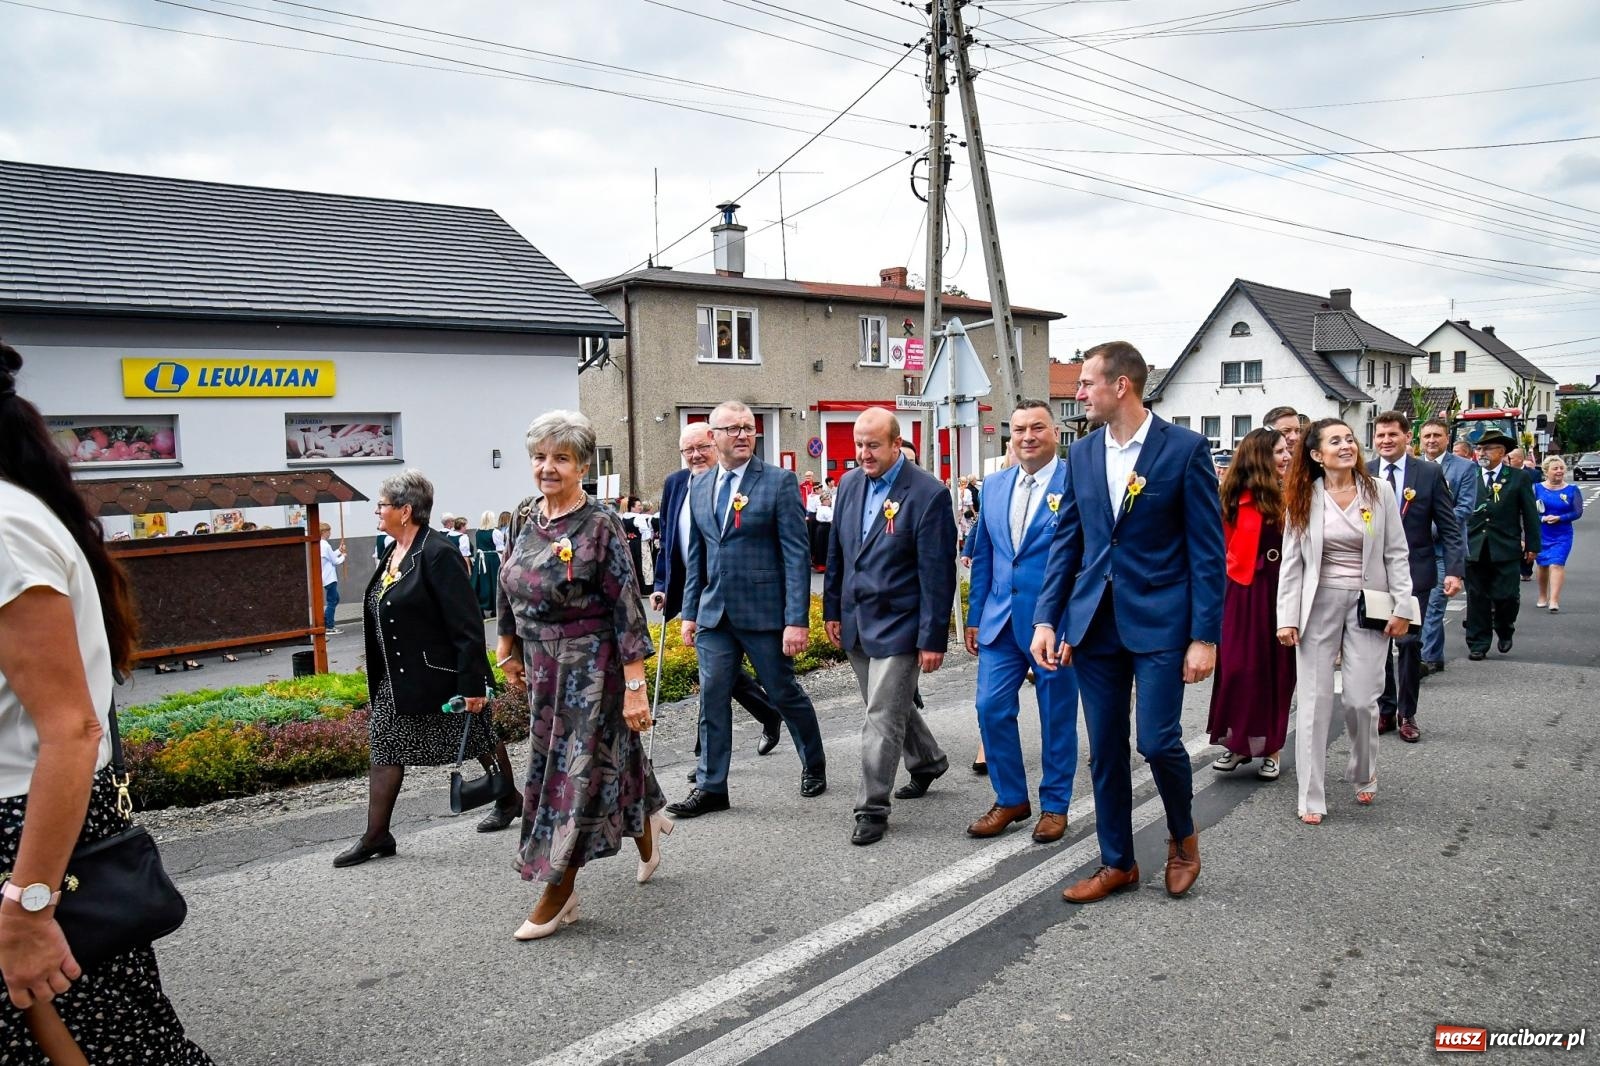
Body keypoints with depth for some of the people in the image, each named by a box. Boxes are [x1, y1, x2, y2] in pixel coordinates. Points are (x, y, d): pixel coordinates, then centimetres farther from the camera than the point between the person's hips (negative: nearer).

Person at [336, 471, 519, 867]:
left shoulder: (438, 554, -20)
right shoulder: (392, 552, 8)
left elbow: (467, 624, -22)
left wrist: (473, 684, -24)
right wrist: (380, 674, 20)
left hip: (442, 675, -9)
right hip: (398, 681, 9)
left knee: (479, 738, 10)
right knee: (384, 746, 6)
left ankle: (508, 800, 33)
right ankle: (376, 836, 14)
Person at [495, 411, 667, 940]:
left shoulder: (601, 525, -16)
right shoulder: (530, 521, 4)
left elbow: (627, 609, -18)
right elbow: (509, 593, 17)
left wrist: (635, 686, -21)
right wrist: (510, 652, 20)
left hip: (591, 667, -6)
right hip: (543, 668, 7)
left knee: (574, 772, 1)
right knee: (606, 760, 18)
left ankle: (558, 895, 13)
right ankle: (647, 826, 43)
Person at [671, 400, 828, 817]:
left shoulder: (779, 481, -7)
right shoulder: (699, 487, 10)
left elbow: (796, 554, -11)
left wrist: (797, 619, -16)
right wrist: (690, 612, 11)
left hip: (763, 611, -4)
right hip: (715, 612, 4)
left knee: (785, 693, 9)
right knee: (713, 699, 5)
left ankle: (814, 765, 33)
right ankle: (711, 787, 17)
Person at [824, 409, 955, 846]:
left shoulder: (928, 493, -15)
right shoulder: (849, 484, 5)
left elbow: (938, 573, -15)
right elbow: (836, 552, 14)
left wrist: (933, 639, -15)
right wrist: (832, 611, 13)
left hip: (897, 624, -7)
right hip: (856, 622, 7)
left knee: (882, 717, -4)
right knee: (892, 704, 21)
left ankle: (872, 808, 7)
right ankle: (927, 761, 44)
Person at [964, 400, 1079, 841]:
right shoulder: (996, 485, 9)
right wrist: (975, 616, 12)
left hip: (1056, 620, -5)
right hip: (1001, 619, 5)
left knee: (1057, 714, 8)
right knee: (992, 707, 3)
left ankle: (1054, 805, 25)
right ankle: (1010, 800, 20)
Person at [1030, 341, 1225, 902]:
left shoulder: (1185, 449, -7)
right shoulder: (1081, 454, 8)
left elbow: (1207, 549, -7)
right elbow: (1066, 542, 10)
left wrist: (1205, 636, -11)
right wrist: (1046, 619, 3)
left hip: (1160, 621, -5)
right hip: (1094, 622, 5)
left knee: (1158, 742, -6)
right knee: (1104, 750, 9)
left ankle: (1183, 835, 25)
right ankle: (1117, 863, 25)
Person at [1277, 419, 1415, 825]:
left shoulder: (1379, 493, 1)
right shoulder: (1303, 500, 0)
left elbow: (1397, 554, 3)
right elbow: (1292, 562, 0)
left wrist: (1402, 606, -4)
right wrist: (1287, 618, -6)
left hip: (1368, 603, 0)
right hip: (1319, 604, 0)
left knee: (1360, 698, -1)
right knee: (1315, 700, 1)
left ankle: (1364, 775, 28)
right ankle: (1311, 798, 8)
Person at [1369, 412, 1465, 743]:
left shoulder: (1429, 473, -1)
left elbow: (1449, 526, -1)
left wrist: (1454, 569, -10)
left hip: (1414, 572, -1)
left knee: (1409, 641, -1)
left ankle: (1406, 714, 14)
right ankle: (1384, 709, 21)